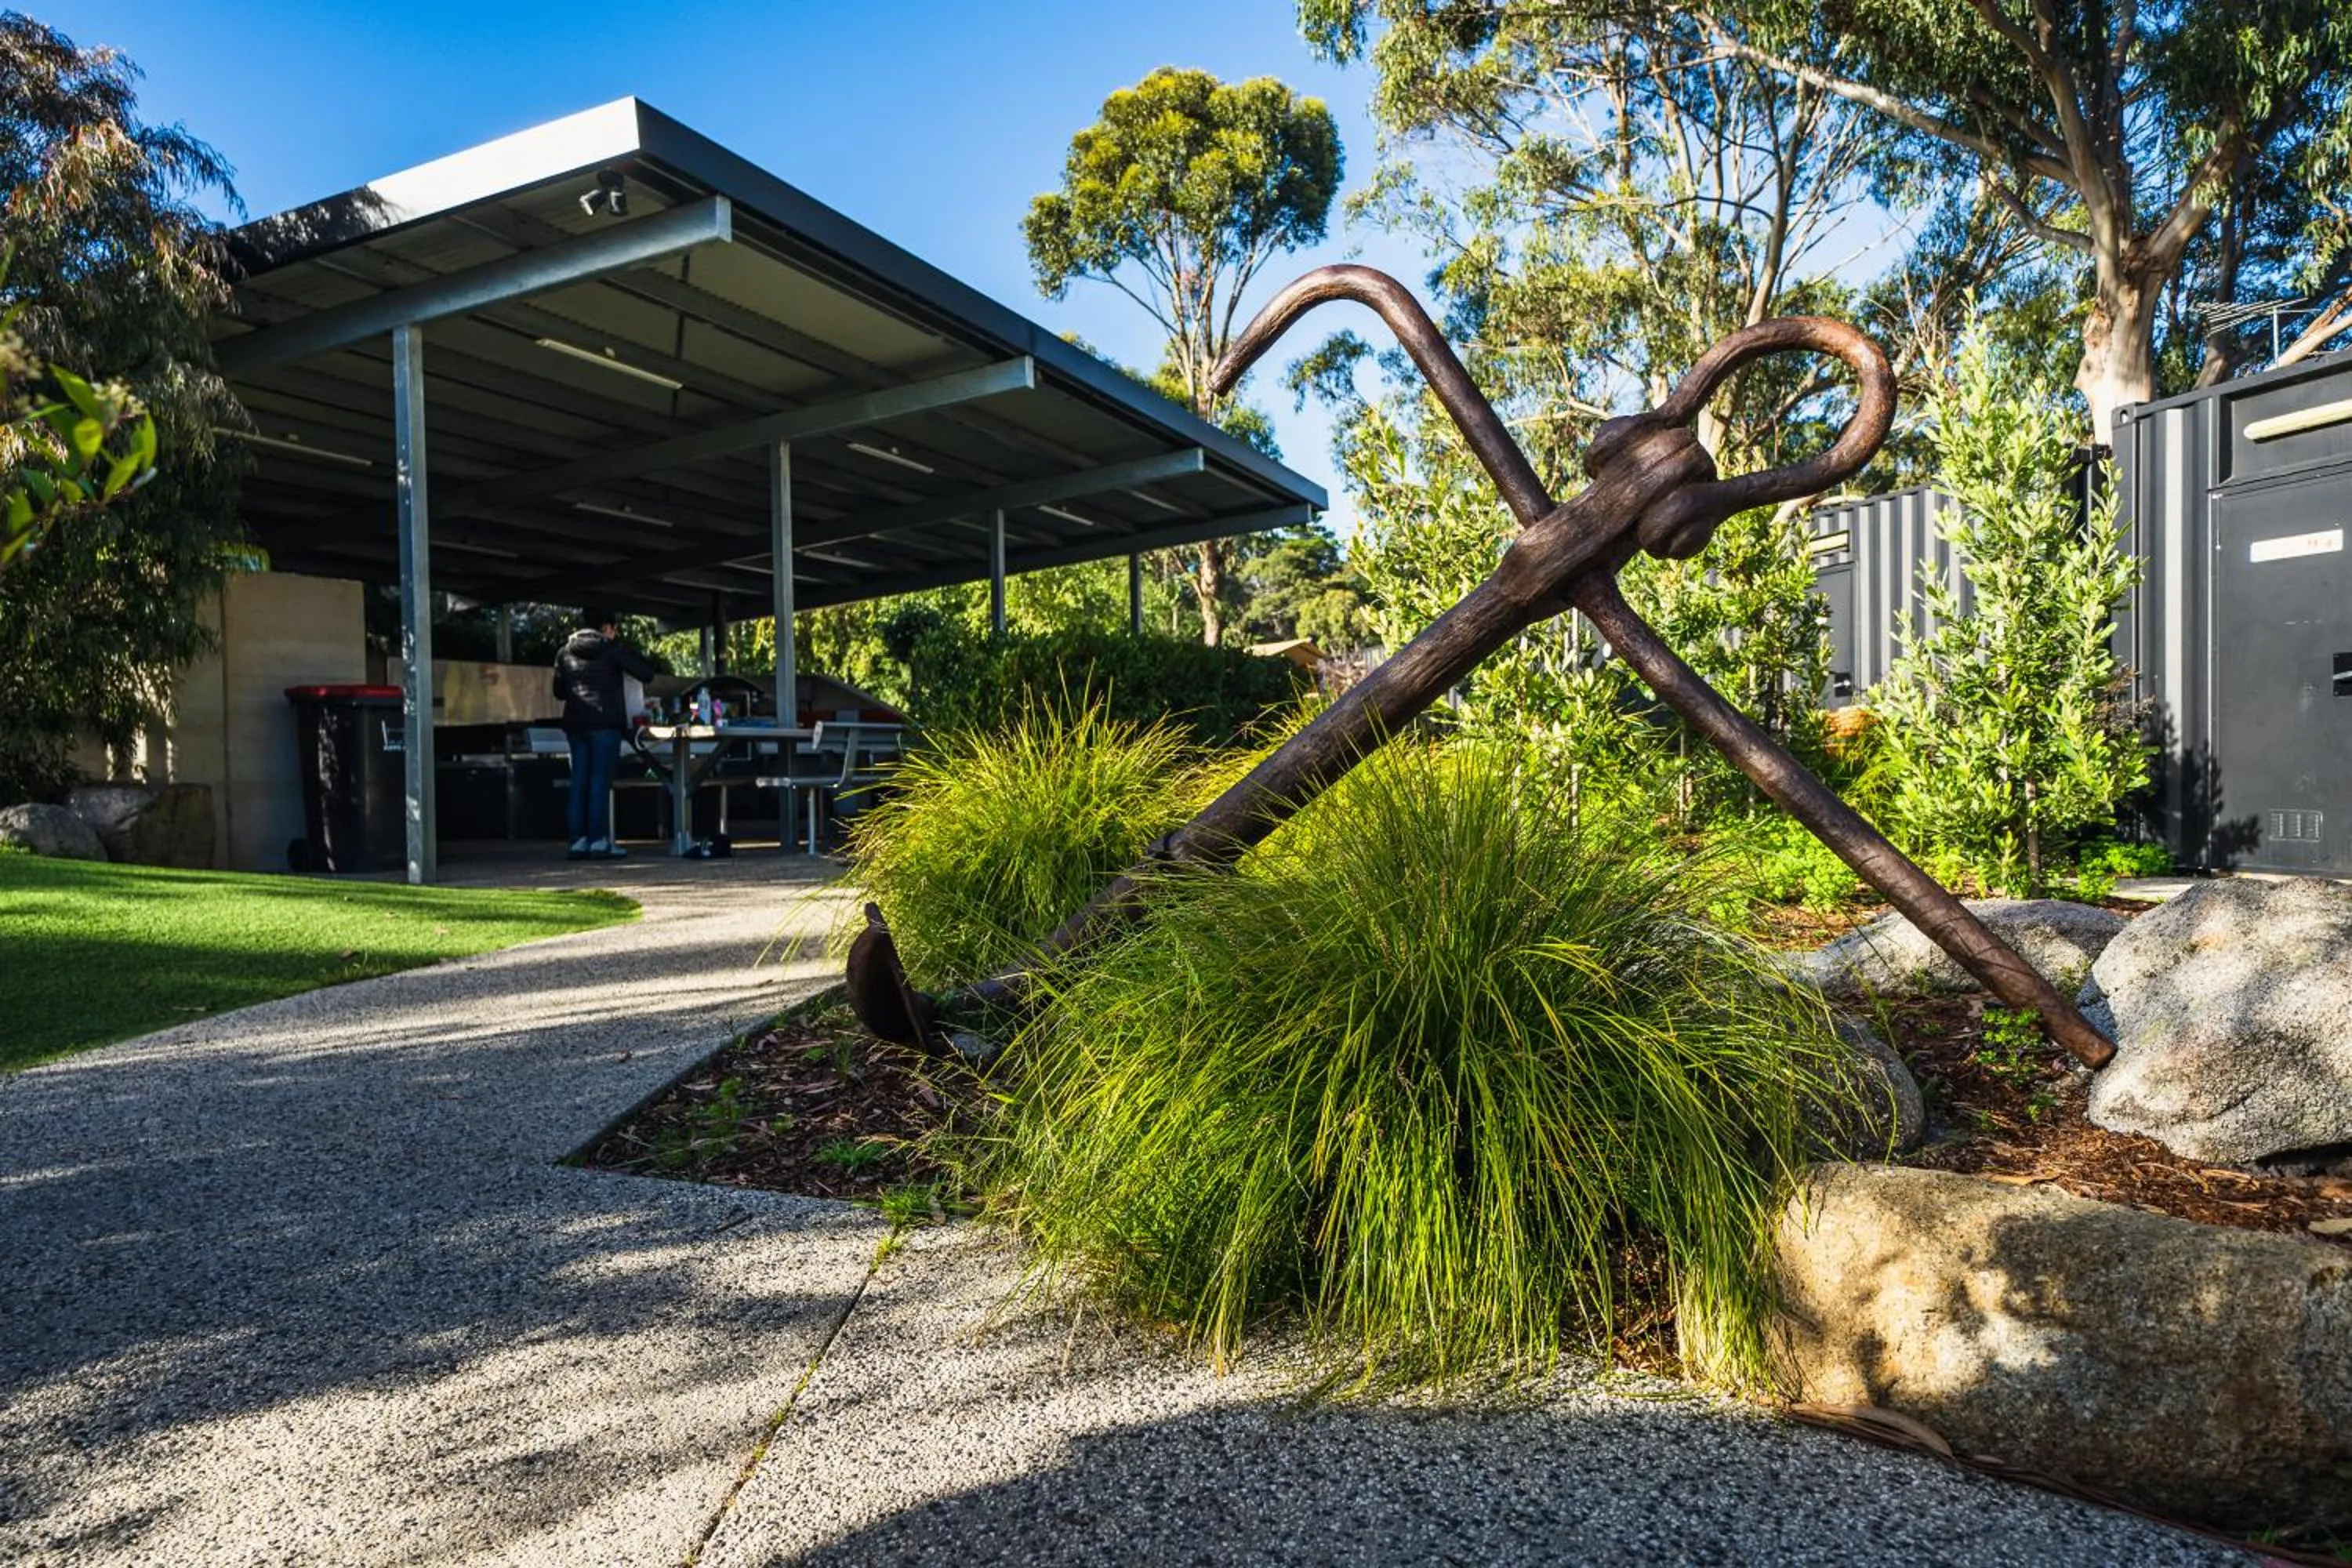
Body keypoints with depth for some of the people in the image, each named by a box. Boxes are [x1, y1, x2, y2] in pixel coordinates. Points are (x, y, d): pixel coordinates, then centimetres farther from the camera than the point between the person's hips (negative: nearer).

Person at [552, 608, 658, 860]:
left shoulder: (565, 653, 12)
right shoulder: (613, 649, -3)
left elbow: (559, 692, 17)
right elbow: (647, 673, -3)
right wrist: (626, 649, 8)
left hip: (575, 723, 5)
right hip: (605, 723, -5)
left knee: (579, 781, 6)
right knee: (600, 781, -6)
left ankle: (577, 839, 3)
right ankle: (599, 840, -9)